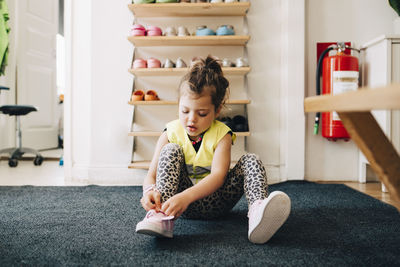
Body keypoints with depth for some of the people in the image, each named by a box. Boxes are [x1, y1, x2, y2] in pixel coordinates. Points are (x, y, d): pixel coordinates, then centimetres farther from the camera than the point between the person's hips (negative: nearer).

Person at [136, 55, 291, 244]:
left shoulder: (221, 135, -10)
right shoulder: (171, 133, -6)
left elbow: (218, 175, -26)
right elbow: (151, 175, -11)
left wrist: (186, 196, -44)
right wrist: (150, 190, -37)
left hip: (213, 198, 0)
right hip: (181, 198, 0)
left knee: (250, 160, -19)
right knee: (171, 150, -22)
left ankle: (257, 213, -45)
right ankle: (162, 216, -38)